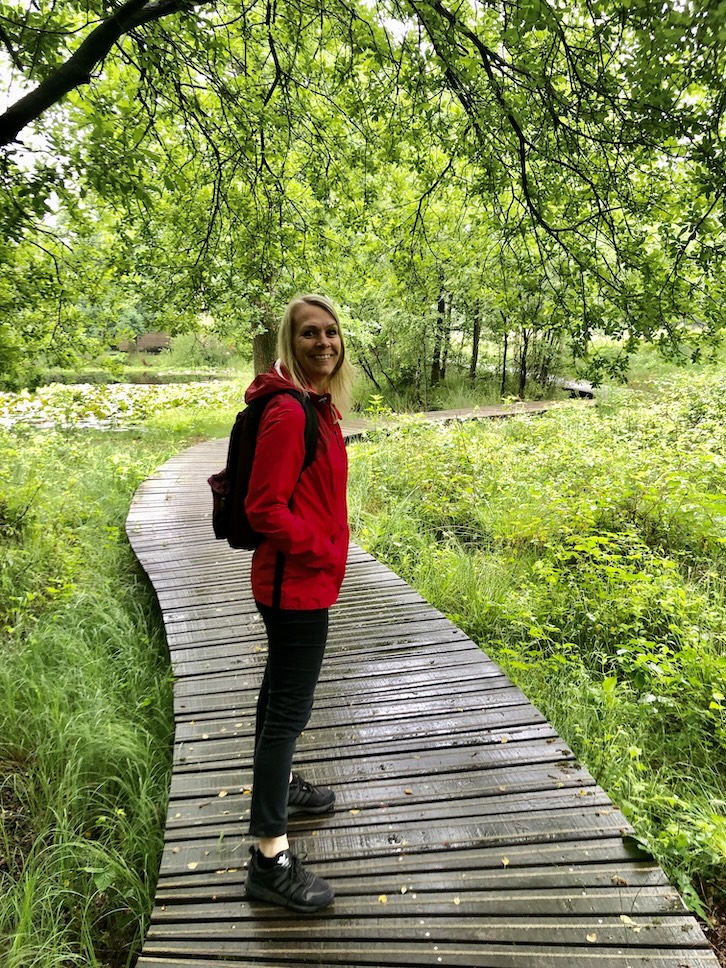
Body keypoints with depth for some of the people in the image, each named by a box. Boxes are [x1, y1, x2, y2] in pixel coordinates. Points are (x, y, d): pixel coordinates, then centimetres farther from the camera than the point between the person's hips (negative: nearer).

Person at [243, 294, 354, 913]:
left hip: (301, 579, 10)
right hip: (297, 584, -10)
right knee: (289, 709, -2)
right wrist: (321, 553, -16)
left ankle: (277, 785, 46)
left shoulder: (316, 404, 8)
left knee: (282, 688, 24)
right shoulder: (288, 412, -22)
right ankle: (270, 857, 11)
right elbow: (265, 508, -24)